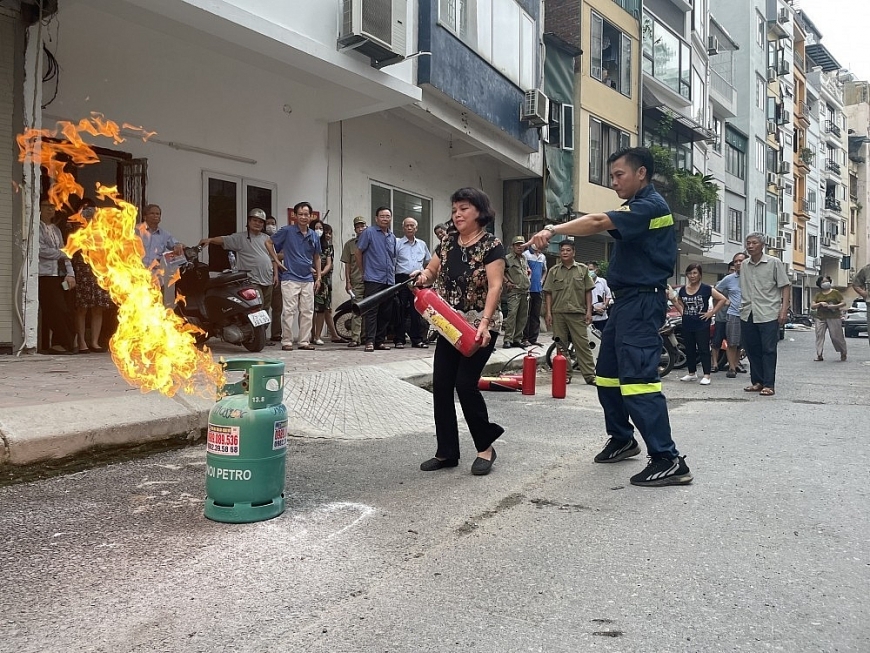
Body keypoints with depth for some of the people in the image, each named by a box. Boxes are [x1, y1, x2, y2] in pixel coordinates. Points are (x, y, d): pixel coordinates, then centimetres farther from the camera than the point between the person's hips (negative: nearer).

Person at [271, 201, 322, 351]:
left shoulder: (313, 236, 11)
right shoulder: (287, 231, -3)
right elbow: (269, 242, 3)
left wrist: (318, 277, 15)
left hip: (308, 280, 5)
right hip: (290, 278, -5)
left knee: (307, 312, 6)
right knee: (289, 311, -6)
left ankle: (304, 341, 14)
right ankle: (286, 341, 1)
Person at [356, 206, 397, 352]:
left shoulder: (392, 237, 16)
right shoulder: (369, 232, -1)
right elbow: (358, 252, 1)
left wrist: (393, 273, 15)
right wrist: (364, 271, 3)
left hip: (389, 280, 6)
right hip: (373, 279, -6)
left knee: (386, 313, 6)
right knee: (372, 310, -10)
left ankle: (380, 341, 13)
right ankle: (370, 341, -10)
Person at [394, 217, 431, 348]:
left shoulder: (422, 244, 17)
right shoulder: (397, 244, 3)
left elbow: (428, 262, 26)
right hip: (402, 279, -4)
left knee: (417, 310, 4)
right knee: (400, 311, -3)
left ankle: (417, 339, 11)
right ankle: (399, 340, 3)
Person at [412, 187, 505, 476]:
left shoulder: (491, 245, -10)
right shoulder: (448, 242, 9)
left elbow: (495, 286, -17)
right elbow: (431, 270, 18)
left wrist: (484, 323, -28)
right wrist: (423, 276, -7)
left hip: (479, 327, -6)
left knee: (465, 384, -11)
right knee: (441, 385, 2)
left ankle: (485, 447, 9)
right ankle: (447, 452, 13)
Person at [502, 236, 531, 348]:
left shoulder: (524, 259, 19)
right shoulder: (507, 258, -3)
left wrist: (529, 276, 19)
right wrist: (507, 281, -12)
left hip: (525, 291, 7)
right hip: (514, 291, -7)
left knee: (523, 316, 7)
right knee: (512, 314, -16)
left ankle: (517, 339, 14)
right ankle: (508, 339, -15)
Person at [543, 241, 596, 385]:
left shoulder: (582, 269, 8)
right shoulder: (554, 271, 10)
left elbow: (588, 291, 7)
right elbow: (548, 293, 8)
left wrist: (589, 311, 0)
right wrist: (548, 312, 1)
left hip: (578, 313, -2)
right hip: (558, 313, 2)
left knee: (582, 344, -4)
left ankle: (590, 376, -2)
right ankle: (566, 375, 13)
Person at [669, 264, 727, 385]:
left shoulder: (706, 289, -6)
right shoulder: (683, 290, 8)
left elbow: (722, 299, -7)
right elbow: (678, 302, 27)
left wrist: (711, 312, -10)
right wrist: (682, 311, 10)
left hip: (702, 324, -5)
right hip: (687, 324, 5)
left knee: (703, 350, -4)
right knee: (689, 350, 12)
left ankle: (706, 375, -1)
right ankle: (692, 373, 24)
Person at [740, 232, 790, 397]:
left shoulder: (774, 263, 0)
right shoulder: (744, 265, 13)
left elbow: (785, 286, -1)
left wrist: (784, 309, -10)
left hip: (768, 314, -5)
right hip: (747, 314, 5)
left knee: (768, 350, -4)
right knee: (752, 350, 9)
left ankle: (769, 385, 0)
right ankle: (757, 382, 19)